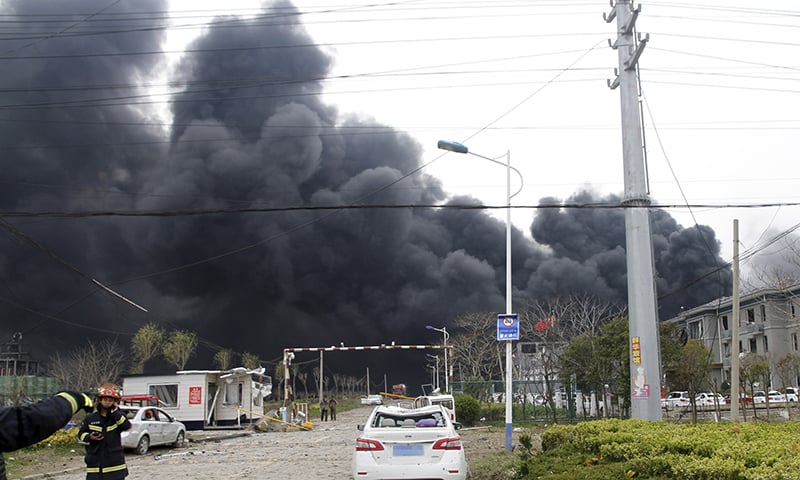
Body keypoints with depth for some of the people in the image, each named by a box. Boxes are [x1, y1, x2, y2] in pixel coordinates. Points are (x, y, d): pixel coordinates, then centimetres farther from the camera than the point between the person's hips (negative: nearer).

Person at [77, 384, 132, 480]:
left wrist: (115, 412, -20)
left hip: (115, 461, 0)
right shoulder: (90, 418, 3)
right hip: (95, 461, 1)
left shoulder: (118, 417, 1)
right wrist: (90, 437, -9)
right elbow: (81, 434, 11)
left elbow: (127, 426, -18)